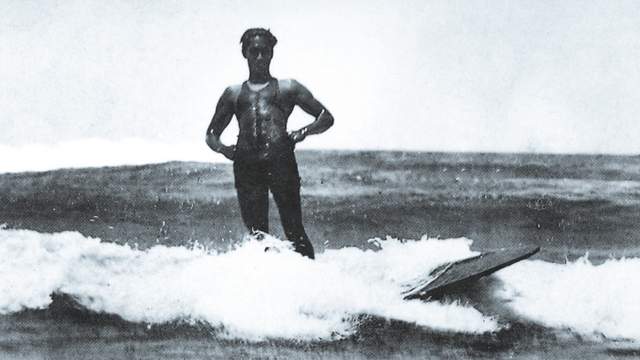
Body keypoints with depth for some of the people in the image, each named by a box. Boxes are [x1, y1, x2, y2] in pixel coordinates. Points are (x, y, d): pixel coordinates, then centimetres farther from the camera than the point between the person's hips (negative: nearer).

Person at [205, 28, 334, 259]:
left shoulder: (287, 88, 18)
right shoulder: (233, 94, 23)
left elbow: (326, 118, 16)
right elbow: (212, 134, 28)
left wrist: (304, 132, -3)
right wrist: (222, 149, 5)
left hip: (280, 161, -2)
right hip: (246, 166, 2)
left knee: (293, 228, -8)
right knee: (256, 231, -1)